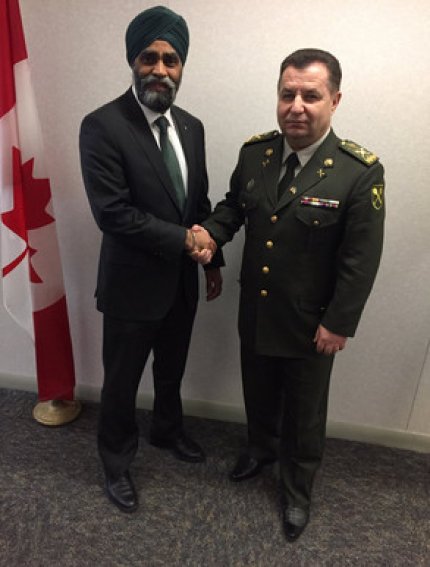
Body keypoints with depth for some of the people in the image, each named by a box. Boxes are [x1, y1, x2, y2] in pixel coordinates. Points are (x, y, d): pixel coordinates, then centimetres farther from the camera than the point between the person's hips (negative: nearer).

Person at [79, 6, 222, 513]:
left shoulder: (191, 127, 5)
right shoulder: (102, 126, -16)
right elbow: (112, 212, -22)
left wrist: (212, 258, 9)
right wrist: (183, 239, -20)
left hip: (182, 281, 6)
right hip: (132, 285, -6)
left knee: (171, 370, 25)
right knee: (121, 382, 14)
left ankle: (167, 430, 53)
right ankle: (116, 462, 40)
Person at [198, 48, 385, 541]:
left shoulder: (360, 171, -18)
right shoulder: (254, 151, -4)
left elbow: (361, 259, -15)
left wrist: (338, 324, -13)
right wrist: (211, 232, -11)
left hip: (311, 323, -4)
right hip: (254, 312, 4)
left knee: (304, 413, 18)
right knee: (258, 393, 26)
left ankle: (297, 490, 45)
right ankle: (261, 448, 57)